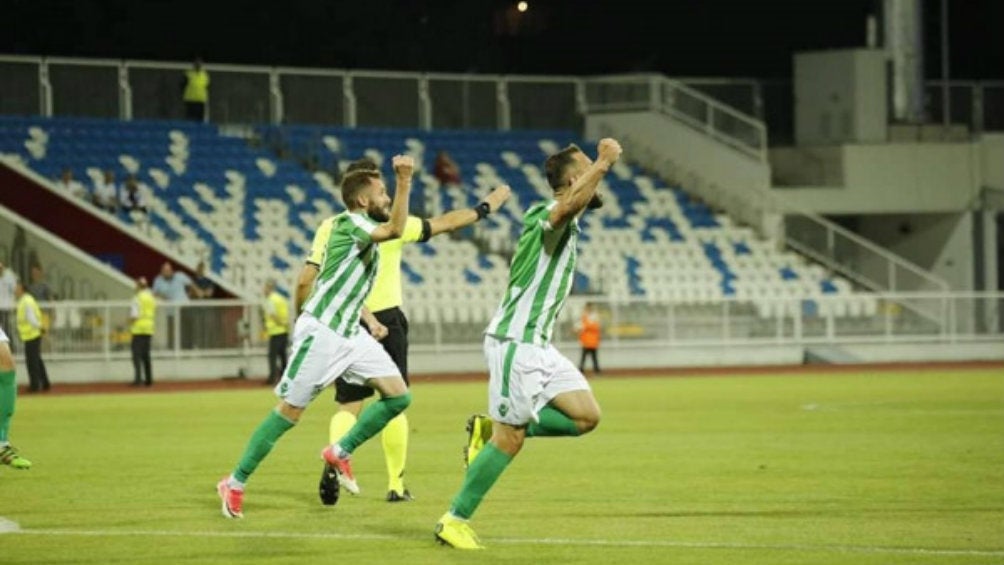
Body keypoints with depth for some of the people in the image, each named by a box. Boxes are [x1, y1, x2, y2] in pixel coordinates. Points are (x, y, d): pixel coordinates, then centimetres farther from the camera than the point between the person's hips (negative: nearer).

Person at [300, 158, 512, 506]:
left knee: (348, 406, 8)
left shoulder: (329, 228, -2)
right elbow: (446, 223, 4)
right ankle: (396, 485, 12)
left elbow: (305, 282, -7)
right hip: (385, 321, -2)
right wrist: (486, 207, 18)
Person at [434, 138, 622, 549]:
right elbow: (568, 206, -42)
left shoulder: (565, 225, 14)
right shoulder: (546, 217, -17)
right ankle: (453, 522, 3)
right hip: (513, 342, -10)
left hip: (537, 345, 10)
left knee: (586, 416, 0)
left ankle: (489, 428, 9)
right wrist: (605, 162, -41)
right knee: (510, 439, -8)